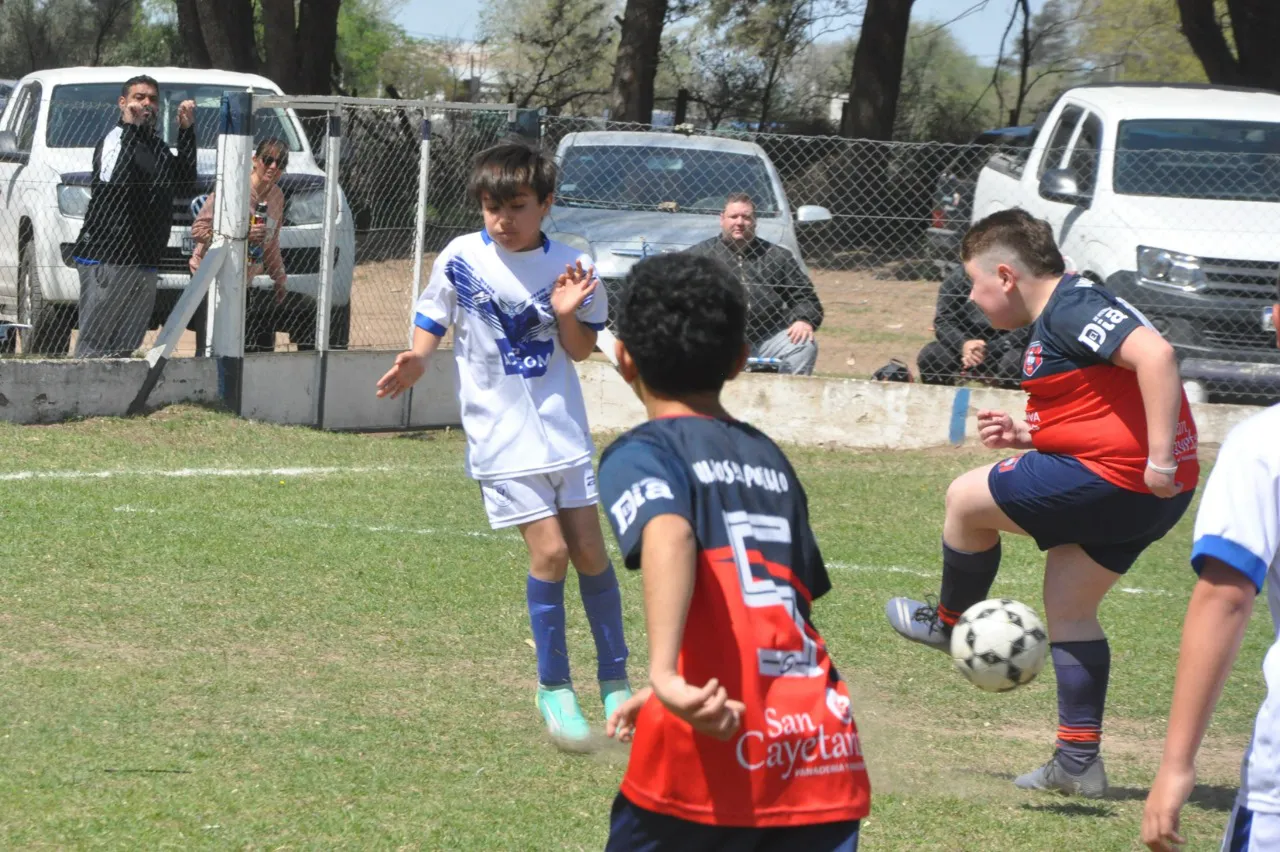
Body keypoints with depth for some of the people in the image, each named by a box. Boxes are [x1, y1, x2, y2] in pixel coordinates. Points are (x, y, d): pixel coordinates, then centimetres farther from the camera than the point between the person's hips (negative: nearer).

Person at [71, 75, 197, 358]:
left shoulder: (158, 145, 20)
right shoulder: (113, 140, -6)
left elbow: (183, 182, 14)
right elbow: (116, 178, -24)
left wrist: (186, 132, 9)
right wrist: (130, 126, -22)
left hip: (145, 265, 8)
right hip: (106, 259, -8)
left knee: (125, 350, 8)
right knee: (94, 347, -9)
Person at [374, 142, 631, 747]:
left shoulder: (569, 267, -1)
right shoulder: (461, 259, -5)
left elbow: (581, 351, 7)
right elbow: (432, 325, 5)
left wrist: (567, 314, -13)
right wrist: (416, 361, -15)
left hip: (563, 425, 2)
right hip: (501, 433, -2)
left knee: (590, 551, 3)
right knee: (550, 551, -10)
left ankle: (614, 680, 20)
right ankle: (553, 687, 6)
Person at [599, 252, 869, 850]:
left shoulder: (641, 452, 2)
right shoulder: (770, 458, 22)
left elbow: (669, 533, -21)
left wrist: (666, 675, -34)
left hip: (722, 746, -5)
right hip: (824, 746, 5)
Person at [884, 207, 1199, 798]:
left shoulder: (1071, 307, -14)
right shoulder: (1064, 314, 18)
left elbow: (1155, 354, -28)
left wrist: (1160, 459, -29)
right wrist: (1022, 434, 12)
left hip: (1115, 478, -11)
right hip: (1145, 497, 11)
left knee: (967, 498, 3)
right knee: (1069, 607, 17)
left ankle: (950, 621, 26)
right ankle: (1079, 761, 17)